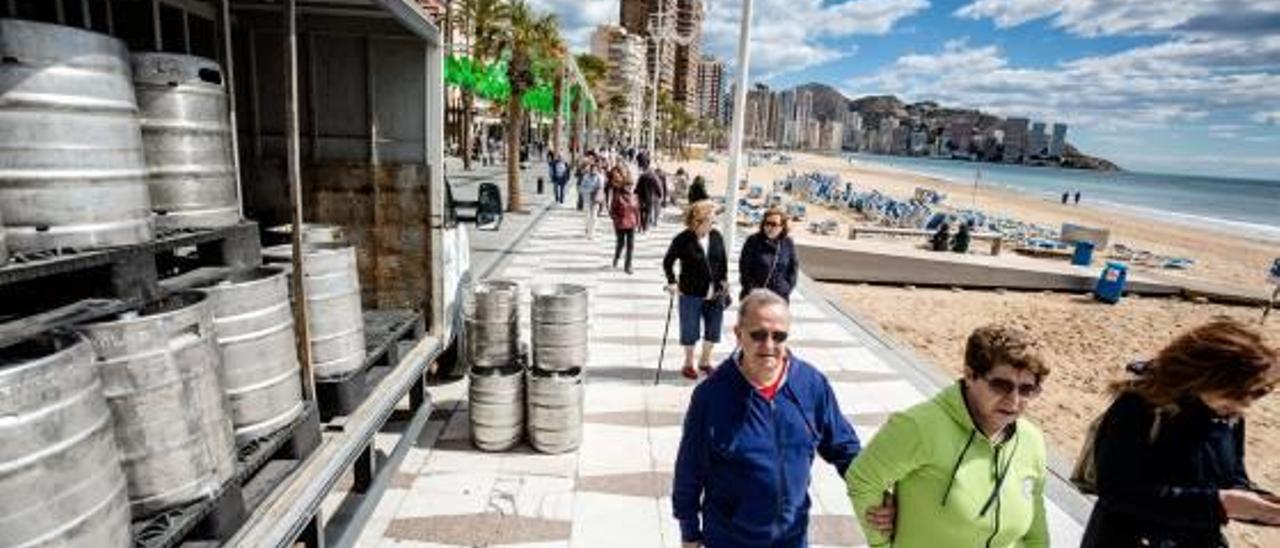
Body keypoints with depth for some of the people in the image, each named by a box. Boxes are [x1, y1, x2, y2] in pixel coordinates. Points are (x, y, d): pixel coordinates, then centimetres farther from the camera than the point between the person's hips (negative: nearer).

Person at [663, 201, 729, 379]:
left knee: (713, 330, 13)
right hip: (691, 293, -4)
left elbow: (724, 259, 11)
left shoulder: (716, 236, -2)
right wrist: (672, 282, -9)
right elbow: (668, 262, -2)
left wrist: (724, 280, 4)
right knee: (690, 331, 8)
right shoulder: (682, 240, -13)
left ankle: (705, 361, 35)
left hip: (714, 293, 4)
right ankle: (688, 364, 29)